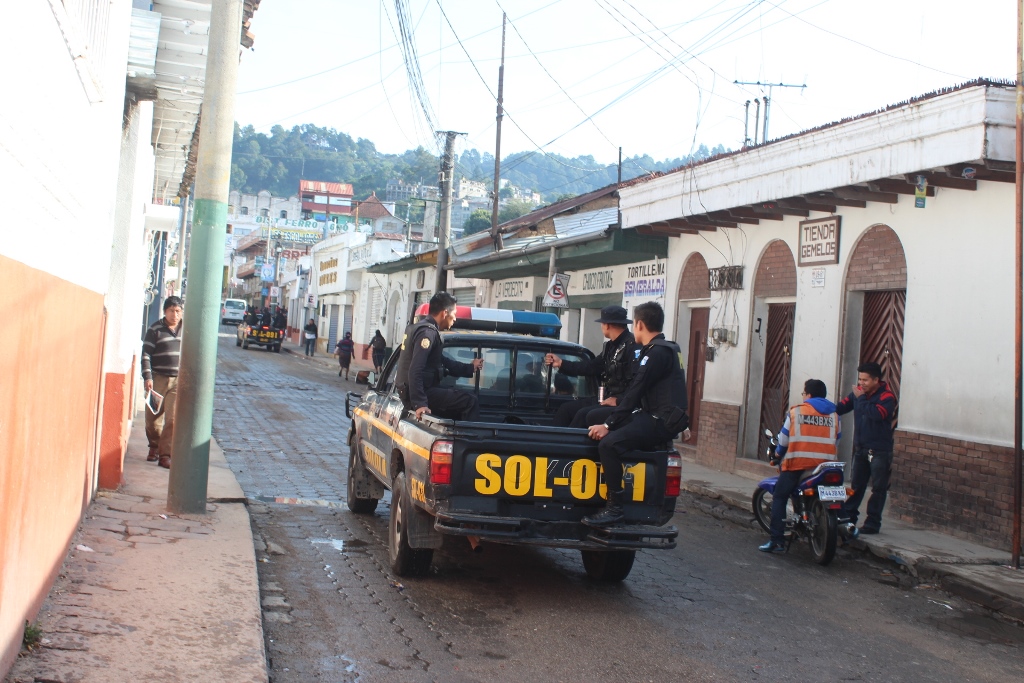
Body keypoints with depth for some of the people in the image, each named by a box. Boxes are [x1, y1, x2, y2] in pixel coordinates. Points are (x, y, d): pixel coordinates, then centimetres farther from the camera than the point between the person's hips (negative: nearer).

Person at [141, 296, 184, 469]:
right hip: (157, 379, -1)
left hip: (178, 381, 1)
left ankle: (165, 454, -2)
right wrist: (147, 377, -13)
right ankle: (154, 446, 32)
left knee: (173, 419, -8)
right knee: (152, 418, 8)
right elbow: (146, 354, -3)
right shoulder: (155, 329, -1)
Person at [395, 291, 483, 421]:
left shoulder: (419, 327, 16)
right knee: (470, 402, -15)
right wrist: (419, 403, -32)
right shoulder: (428, 332, -17)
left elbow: (442, 361, 26)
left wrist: (470, 368, 30)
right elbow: (415, 371, -27)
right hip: (418, 393, -11)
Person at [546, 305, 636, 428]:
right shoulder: (611, 346, 15)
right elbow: (592, 366, 21)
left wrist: (618, 400, -23)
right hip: (606, 397, 10)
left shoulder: (632, 346, -18)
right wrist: (561, 363, 24)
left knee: (584, 414, -24)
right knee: (566, 408, 6)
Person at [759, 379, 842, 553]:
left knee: (779, 498, 5)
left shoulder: (796, 411, 2)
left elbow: (784, 437, 7)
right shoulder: (834, 415, 11)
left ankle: (777, 540, -6)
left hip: (798, 464, -3)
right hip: (826, 465, 4)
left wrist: (777, 455, 25)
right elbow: (836, 440, 15)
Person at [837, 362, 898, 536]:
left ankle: (873, 523, 3)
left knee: (878, 488, -1)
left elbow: (876, 413, -31)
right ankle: (848, 517, 23)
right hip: (861, 448, 6)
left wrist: (861, 398, -22)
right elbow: (843, 406, 7)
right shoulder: (858, 392, 3)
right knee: (856, 485, 15)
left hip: (880, 450, -6)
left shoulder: (887, 396, -15)